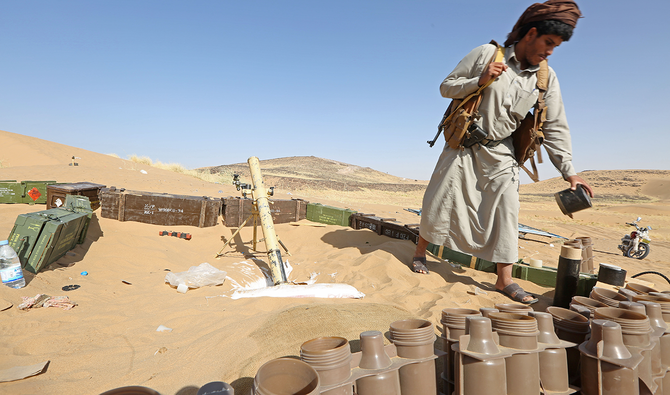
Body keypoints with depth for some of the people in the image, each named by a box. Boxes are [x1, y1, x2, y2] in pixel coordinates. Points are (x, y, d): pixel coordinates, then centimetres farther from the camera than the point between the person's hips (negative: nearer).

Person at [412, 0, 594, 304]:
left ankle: (504, 279, 6)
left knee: (507, 209, -4)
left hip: (499, 152, 3)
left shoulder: (546, 78, 0)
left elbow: (555, 128, 1)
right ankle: (420, 252, 23)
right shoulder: (486, 54, -8)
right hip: (463, 145, -2)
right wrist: (479, 81, -23)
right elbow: (446, 87, -5)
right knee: (439, 201, 0)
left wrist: (569, 172, -4)